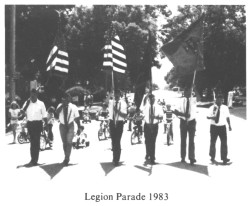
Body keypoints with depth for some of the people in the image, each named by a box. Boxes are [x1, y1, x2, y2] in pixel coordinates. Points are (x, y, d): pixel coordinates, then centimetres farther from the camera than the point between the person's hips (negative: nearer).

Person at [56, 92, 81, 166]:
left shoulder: (73, 107, -4)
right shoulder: (60, 106, -2)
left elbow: (77, 118, 3)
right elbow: (56, 113, -21)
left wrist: (79, 127, 4)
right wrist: (62, 105, -25)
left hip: (70, 125, -2)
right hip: (62, 126, 2)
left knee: (69, 142, -12)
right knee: (64, 142, 11)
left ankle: (67, 159, -9)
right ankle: (66, 158, 25)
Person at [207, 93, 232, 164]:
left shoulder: (225, 108, 3)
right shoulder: (212, 108, -4)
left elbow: (227, 117, 8)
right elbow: (208, 116, -4)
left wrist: (229, 125, 1)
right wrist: (212, 117, -24)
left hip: (222, 127, 2)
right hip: (214, 126, -1)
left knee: (224, 142, -1)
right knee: (213, 142, 8)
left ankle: (224, 158, 7)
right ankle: (212, 157, 24)